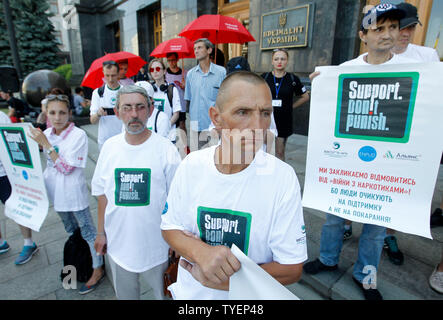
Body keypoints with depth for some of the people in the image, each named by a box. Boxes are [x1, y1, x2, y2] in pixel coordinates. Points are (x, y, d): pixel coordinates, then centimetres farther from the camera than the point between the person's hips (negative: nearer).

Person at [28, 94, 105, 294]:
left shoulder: (78, 135, -19)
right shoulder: (46, 134, 0)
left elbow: (67, 168, -23)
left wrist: (45, 144, -23)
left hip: (73, 192, -7)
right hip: (56, 192, 7)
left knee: (87, 231, 5)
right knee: (71, 231, 24)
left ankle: (98, 270, 21)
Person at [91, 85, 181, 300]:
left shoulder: (165, 149, -15)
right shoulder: (110, 147, -3)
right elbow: (102, 193, 5)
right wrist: (101, 232, 6)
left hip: (156, 243, -3)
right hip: (118, 242, 4)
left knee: (165, 293, 18)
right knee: (124, 294, 26)